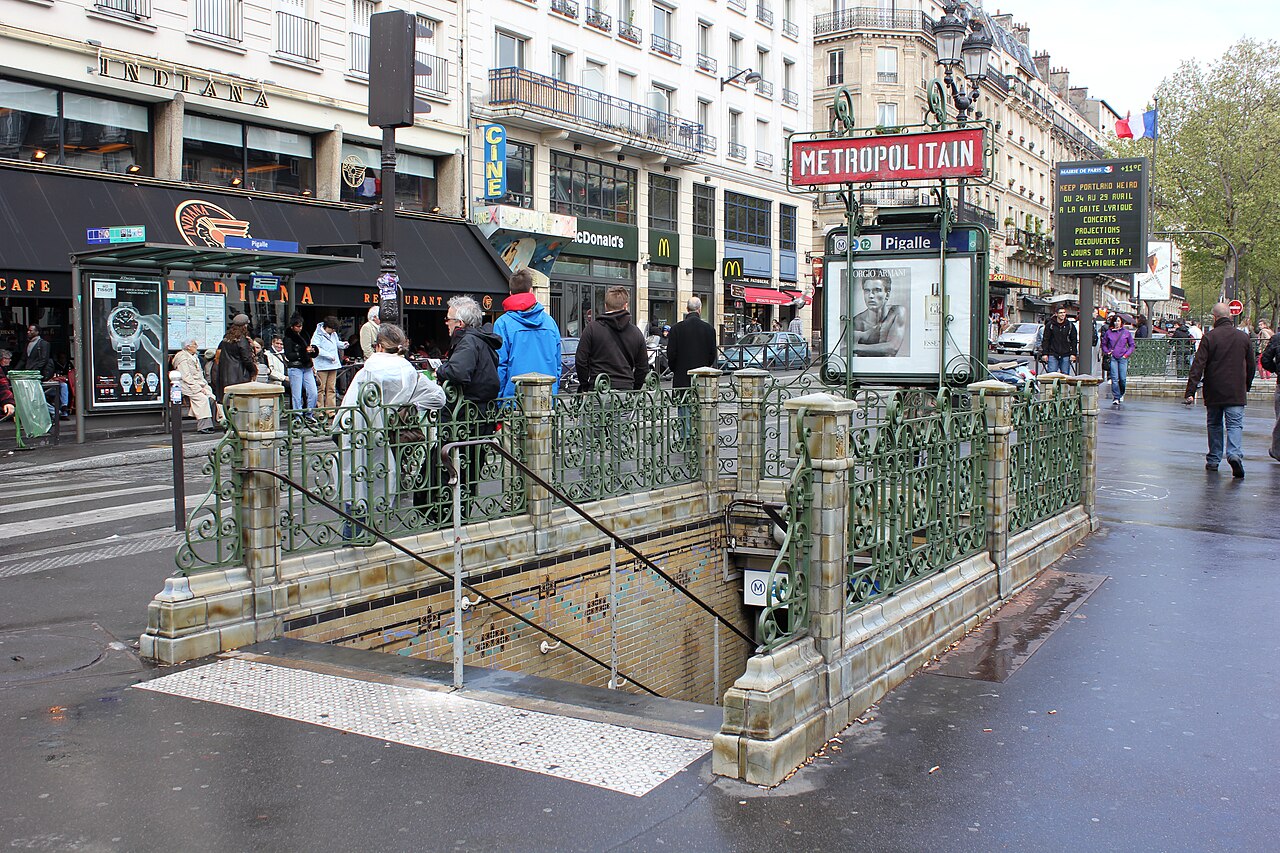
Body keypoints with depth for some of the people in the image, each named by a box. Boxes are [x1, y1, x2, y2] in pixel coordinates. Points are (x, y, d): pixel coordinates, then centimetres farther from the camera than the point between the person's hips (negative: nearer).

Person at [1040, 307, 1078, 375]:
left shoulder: (1070, 325, 7)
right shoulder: (1050, 325, 3)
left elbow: (1074, 341, 9)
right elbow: (1045, 340, 3)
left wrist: (1073, 354, 1)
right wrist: (1044, 353, -4)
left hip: (1065, 355, 1)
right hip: (1052, 354, -1)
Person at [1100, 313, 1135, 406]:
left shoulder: (1126, 332, 5)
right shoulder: (1108, 332, 5)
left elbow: (1131, 345, 12)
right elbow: (1104, 344, 16)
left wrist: (1127, 354, 0)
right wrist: (1107, 352, 1)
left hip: (1123, 358, 0)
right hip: (1112, 358, 0)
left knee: (1123, 378, -1)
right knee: (1115, 379, -6)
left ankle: (1121, 394, 25)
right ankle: (1116, 398, -4)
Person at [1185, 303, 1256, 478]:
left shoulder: (1209, 337, -7)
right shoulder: (1244, 337, 3)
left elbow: (1198, 366, -11)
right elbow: (1251, 366, 11)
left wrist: (1190, 391, -11)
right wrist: (1246, 387, 26)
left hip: (1214, 392, -1)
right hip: (1237, 393, 1)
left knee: (1214, 424, 13)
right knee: (1235, 424, -1)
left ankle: (1213, 460, 17)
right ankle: (1235, 454, -24)